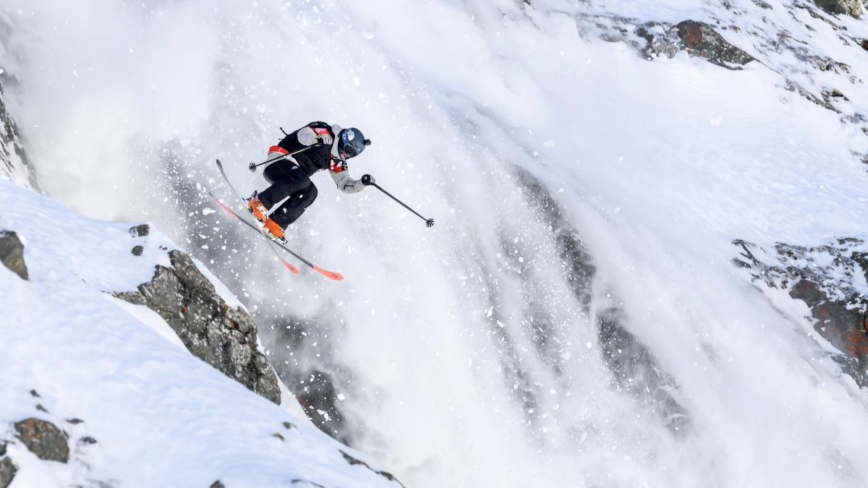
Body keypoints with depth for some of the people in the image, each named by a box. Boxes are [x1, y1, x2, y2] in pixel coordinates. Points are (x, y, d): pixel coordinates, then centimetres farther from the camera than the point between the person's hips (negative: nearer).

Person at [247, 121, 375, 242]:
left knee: (310, 191, -20)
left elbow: (345, 184, 13)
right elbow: (302, 135, -24)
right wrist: (319, 139, -42)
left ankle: (276, 222, -22)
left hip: (295, 175, 7)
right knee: (301, 180, -34)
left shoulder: (337, 162, 12)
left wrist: (363, 183, -3)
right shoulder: (326, 133, -9)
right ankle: (259, 203, -27)